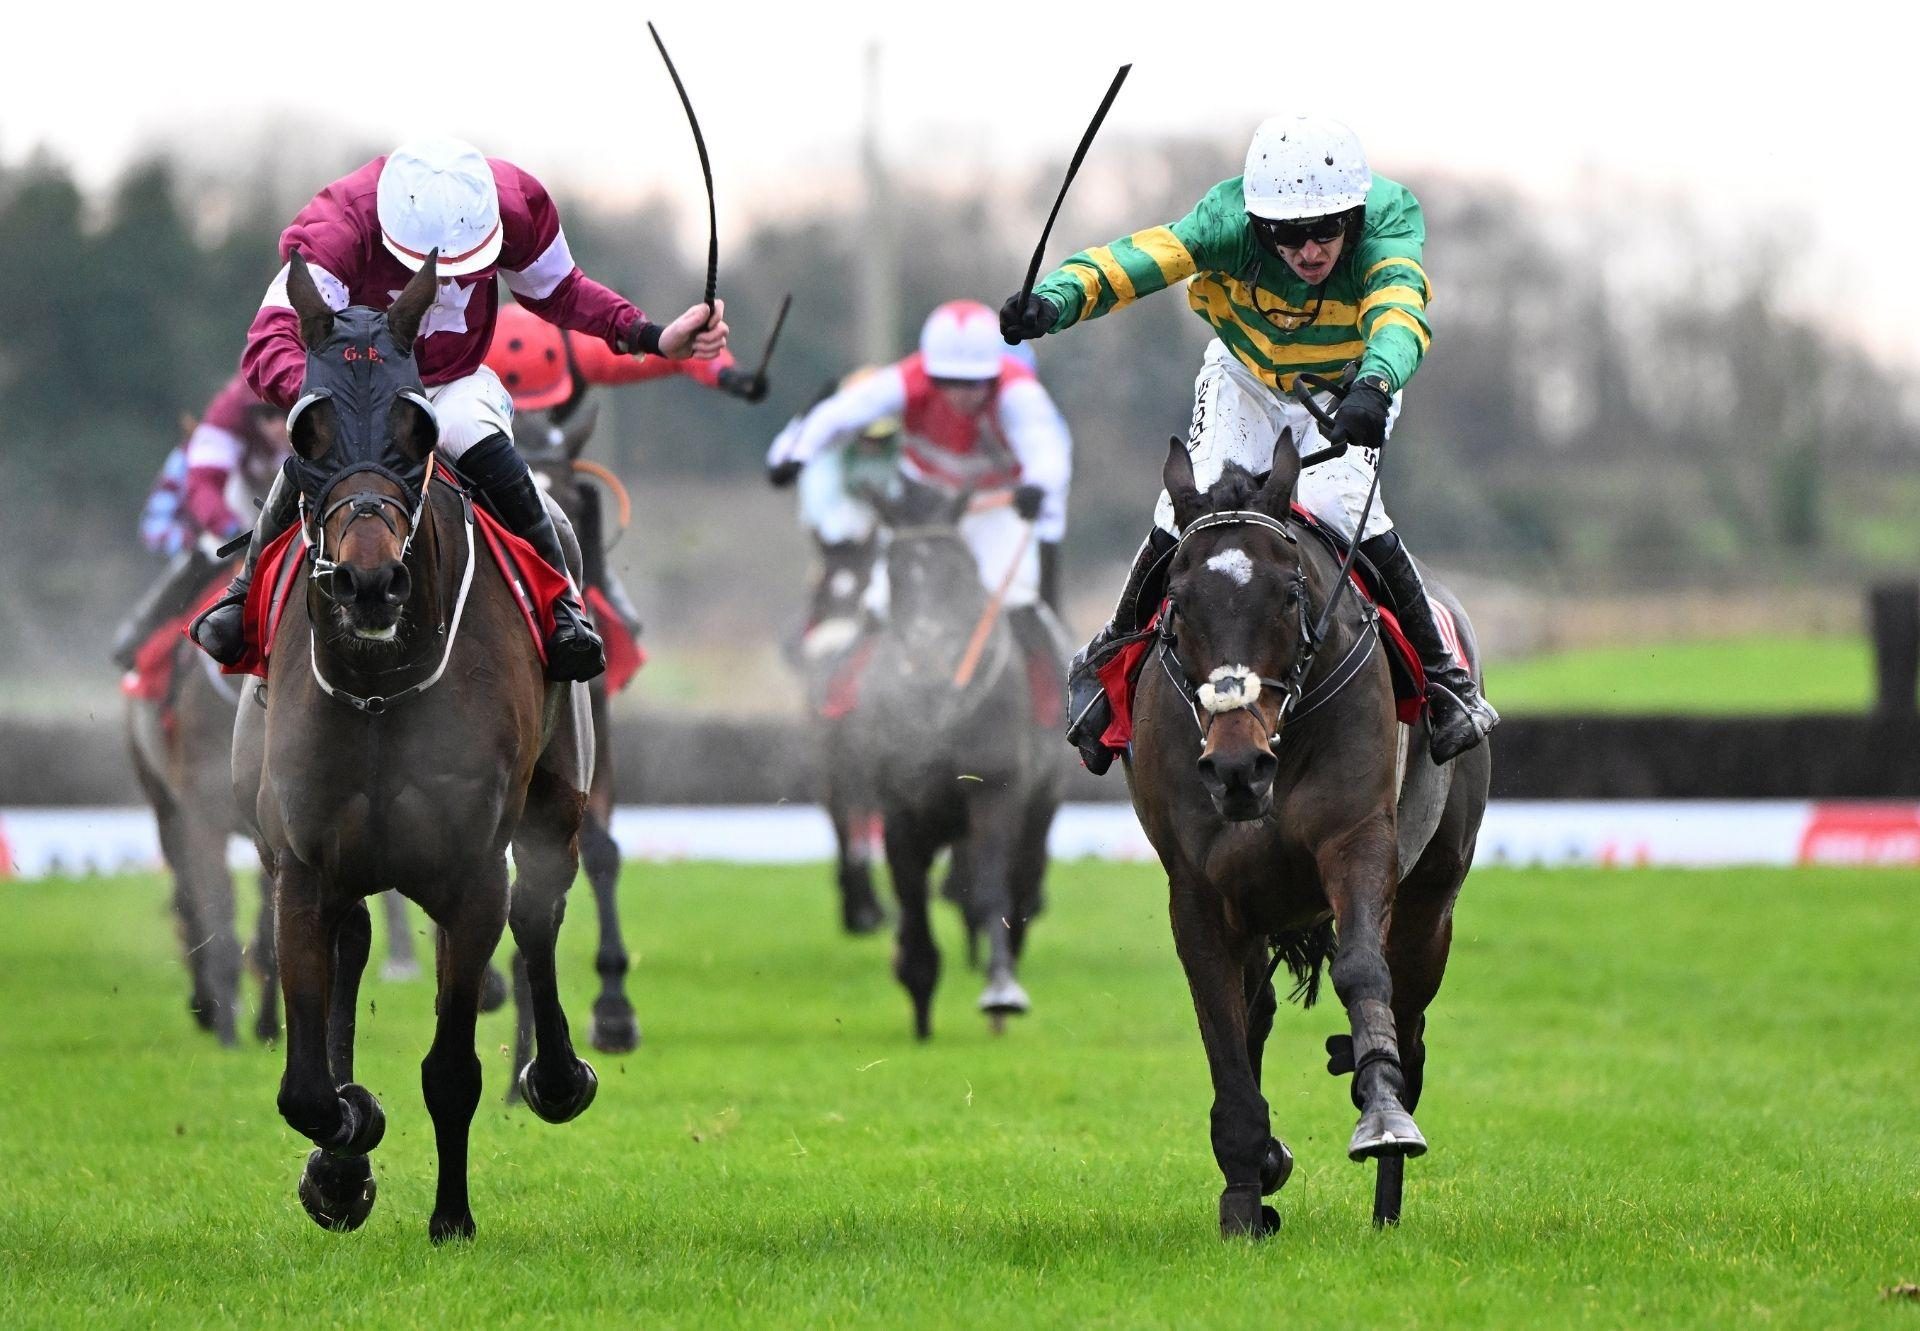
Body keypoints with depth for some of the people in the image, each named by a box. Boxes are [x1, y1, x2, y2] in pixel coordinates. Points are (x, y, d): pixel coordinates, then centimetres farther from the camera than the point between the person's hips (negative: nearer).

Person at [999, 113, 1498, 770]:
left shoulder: (1389, 221, -36)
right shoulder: (1231, 220, -32)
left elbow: (1398, 311, -53)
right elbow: (1137, 258, -44)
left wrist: (1373, 386, -74)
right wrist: (1054, 300, -64)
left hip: (1351, 389, -1)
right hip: (1247, 378, 1)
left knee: (1339, 502, -26)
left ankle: (1442, 674, -10)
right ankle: (1110, 656, 7)